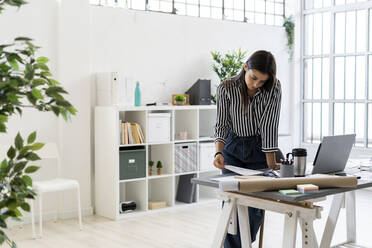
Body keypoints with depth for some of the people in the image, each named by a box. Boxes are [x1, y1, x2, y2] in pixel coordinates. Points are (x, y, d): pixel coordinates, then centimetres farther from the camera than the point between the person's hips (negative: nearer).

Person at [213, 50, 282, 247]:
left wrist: (271, 163, -23)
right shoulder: (226, 88, -17)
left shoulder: (273, 88, -17)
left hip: (259, 149, 0)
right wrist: (218, 153, -29)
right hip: (233, 147, 0)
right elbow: (221, 124, -13)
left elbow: (269, 126, -20)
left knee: (255, 206, -3)